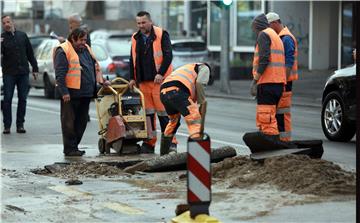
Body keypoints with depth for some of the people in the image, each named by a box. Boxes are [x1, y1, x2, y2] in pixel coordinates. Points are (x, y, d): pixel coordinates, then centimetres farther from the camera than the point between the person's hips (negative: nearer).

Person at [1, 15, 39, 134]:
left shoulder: (22, 35, 9)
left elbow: (30, 53, 13)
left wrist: (35, 68, 10)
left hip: (23, 72, 3)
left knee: (22, 99, 4)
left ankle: (20, 124, 10)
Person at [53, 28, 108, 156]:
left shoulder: (86, 49, 17)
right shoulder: (63, 51, -9)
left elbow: (95, 66, 27)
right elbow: (60, 74, -14)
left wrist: (101, 80, 15)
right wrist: (64, 92, -19)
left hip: (85, 93, 8)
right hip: (71, 93, -8)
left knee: (81, 121, 11)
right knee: (69, 122, -3)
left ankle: (74, 146, 20)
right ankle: (70, 149, 0)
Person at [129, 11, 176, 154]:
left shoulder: (161, 35, -3)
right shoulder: (135, 39, 13)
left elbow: (168, 55, -8)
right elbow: (133, 60, 20)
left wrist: (161, 73, -16)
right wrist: (132, 78, 12)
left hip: (159, 80, -5)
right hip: (143, 82, 5)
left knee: (163, 110, -6)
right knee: (148, 112, 7)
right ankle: (149, 142, 12)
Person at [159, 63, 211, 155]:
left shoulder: (187, 68, 42)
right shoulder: (205, 68, 21)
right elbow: (199, 83, 0)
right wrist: (202, 103, 9)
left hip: (163, 93, 8)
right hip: (176, 91, -8)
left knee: (173, 120, 29)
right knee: (195, 120, -9)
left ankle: (164, 151, 38)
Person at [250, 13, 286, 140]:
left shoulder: (263, 35, -3)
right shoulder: (276, 37, 26)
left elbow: (264, 59, -16)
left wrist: (255, 80, -16)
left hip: (267, 82, -10)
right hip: (279, 82, 10)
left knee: (266, 117, -12)